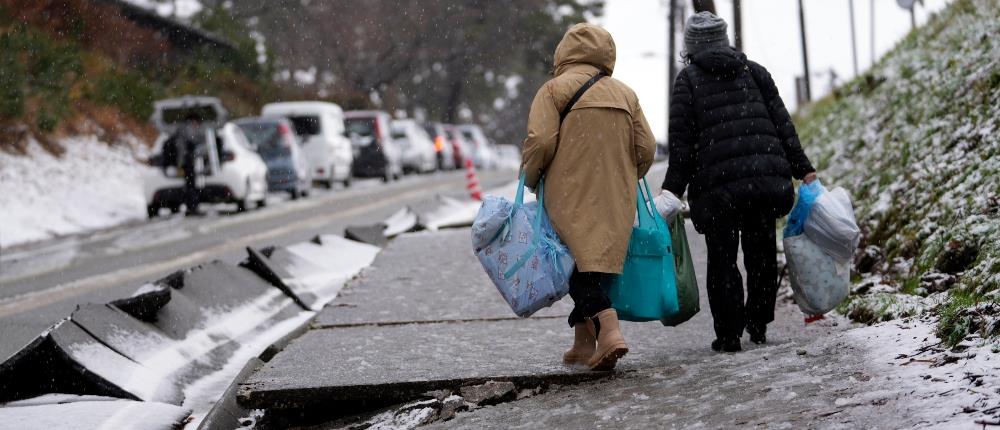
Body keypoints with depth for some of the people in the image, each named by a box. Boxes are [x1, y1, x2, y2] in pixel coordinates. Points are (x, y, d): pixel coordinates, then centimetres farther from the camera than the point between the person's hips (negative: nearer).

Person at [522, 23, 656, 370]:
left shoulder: (555, 89, -2)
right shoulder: (625, 94, 14)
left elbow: (540, 141, -12)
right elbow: (646, 149, 9)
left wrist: (530, 178, 5)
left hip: (573, 198, -5)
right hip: (617, 204, 5)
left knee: (582, 267, -8)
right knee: (597, 265, 15)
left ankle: (609, 332, -27)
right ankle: (583, 342, 19)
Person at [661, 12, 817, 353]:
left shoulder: (687, 81, 4)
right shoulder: (754, 72, 15)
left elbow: (681, 142, -3)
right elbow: (782, 124, 9)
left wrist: (672, 189, -1)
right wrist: (802, 169, 10)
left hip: (716, 185, -3)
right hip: (767, 179, 3)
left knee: (722, 258, 3)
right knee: (762, 252, 15)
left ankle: (729, 334, 1)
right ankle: (758, 325, 21)